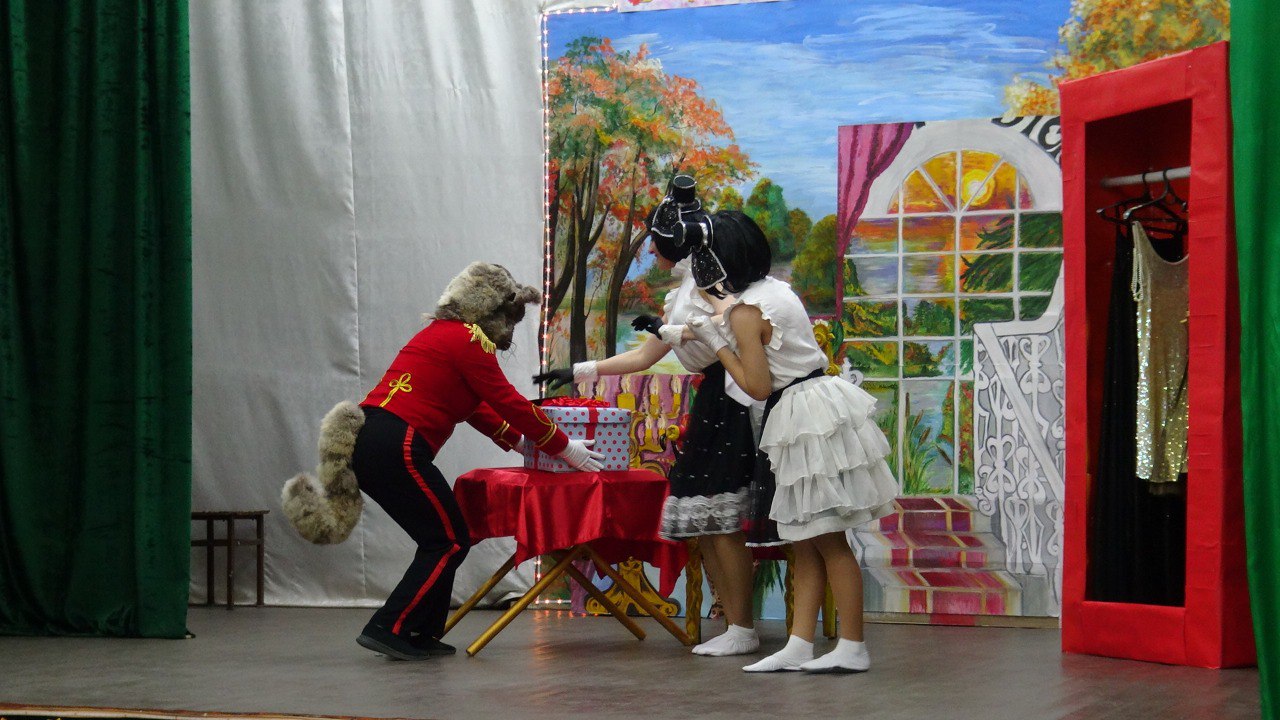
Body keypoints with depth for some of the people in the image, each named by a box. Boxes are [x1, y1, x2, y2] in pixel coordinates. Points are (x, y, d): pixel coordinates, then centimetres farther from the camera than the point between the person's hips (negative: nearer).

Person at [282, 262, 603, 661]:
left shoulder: (441, 332, 25)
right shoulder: (468, 339, -6)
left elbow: (477, 408, 33)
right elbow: (508, 402, -5)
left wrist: (518, 442, 35)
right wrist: (564, 447, 2)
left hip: (366, 444, 10)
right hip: (396, 447, -10)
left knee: (441, 539, 16)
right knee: (449, 542, -2)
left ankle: (422, 634, 16)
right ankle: (389, 629, -6)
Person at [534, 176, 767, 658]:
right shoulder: (681, 295, 23)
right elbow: (643, 357, 28)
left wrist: (670, 330, -19)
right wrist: (577, 373, 27)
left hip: (732, 396, -10)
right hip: (711, 402, 10)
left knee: (720, 519, -9)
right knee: (700, 521, 6)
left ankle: (743, 630, -3)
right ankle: (733, 626, 8)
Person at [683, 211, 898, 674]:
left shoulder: (745, 312, -16)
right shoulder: (776, 289, 11)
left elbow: (758, 386, -16)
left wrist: (717, 344, -6)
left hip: (806, 417, -10)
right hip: (819, 403, 10)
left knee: (826, 539, -4)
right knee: (807, 540, 9)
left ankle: (852, 648, 1)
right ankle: (799, 646, 11)